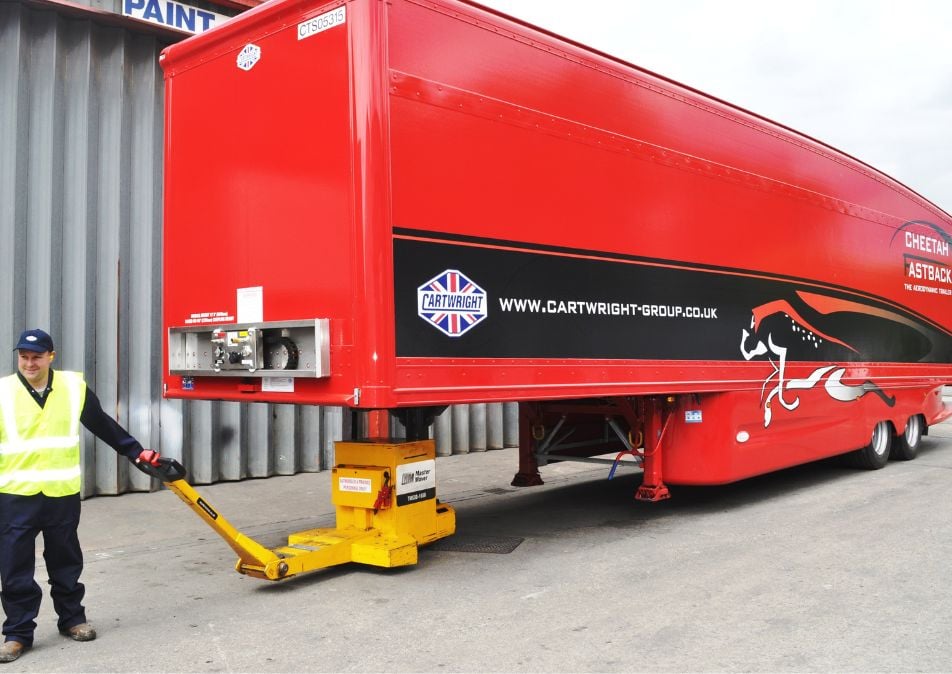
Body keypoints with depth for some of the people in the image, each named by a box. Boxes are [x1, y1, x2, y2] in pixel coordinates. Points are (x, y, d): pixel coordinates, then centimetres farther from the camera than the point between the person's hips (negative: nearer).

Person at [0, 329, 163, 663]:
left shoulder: (74, 387, 2)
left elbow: (104, 426, 12)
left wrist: (137, 453, 12)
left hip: (62, 494, 2)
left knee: (66, 563, 14)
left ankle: (72, 618, 30)